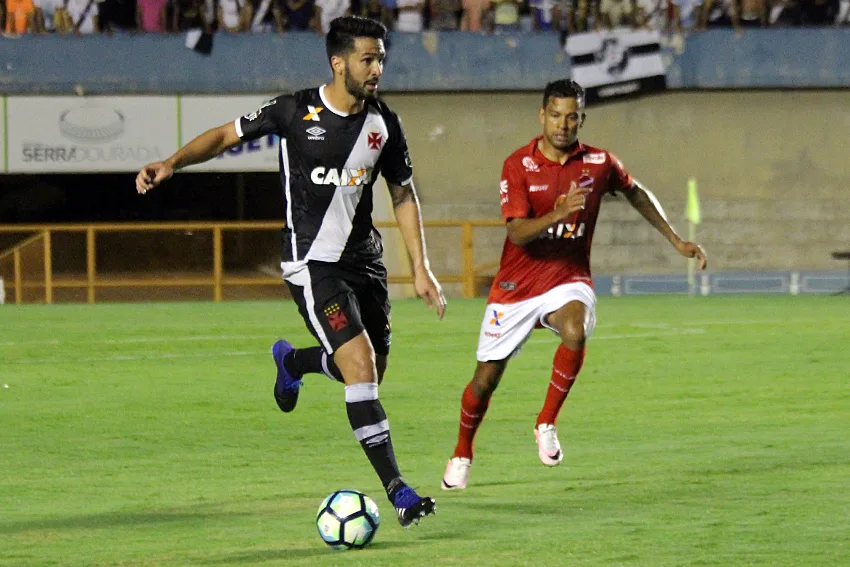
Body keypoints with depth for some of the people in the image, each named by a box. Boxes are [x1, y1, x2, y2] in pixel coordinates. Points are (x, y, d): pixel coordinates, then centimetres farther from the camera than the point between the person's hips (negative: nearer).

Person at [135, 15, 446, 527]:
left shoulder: (384, 124, 1)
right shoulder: (294, 112, -11)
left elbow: (403, 196, 11)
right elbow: (227, 135, 0)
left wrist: (421, 269, 7)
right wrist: (171, 164, -14)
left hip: (365, 259, 6)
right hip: (313, 263, -6)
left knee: (369, 375, 11)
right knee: (360, 364, -19)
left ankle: (292, 361, 45)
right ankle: (398, 491, -18)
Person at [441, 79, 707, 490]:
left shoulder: (598, 163, -4)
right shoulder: (518, 166, -11)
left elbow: (636, 194, 17)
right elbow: (517, 233, -20)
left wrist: (677, 242, 16)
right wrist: (557, 214, -38)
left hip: (568, 279, 0)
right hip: (516, 286, 0)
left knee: (575, 332, -35)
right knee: (486, 379, 4)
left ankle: (547, 423, -16)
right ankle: (462, 453, 32)